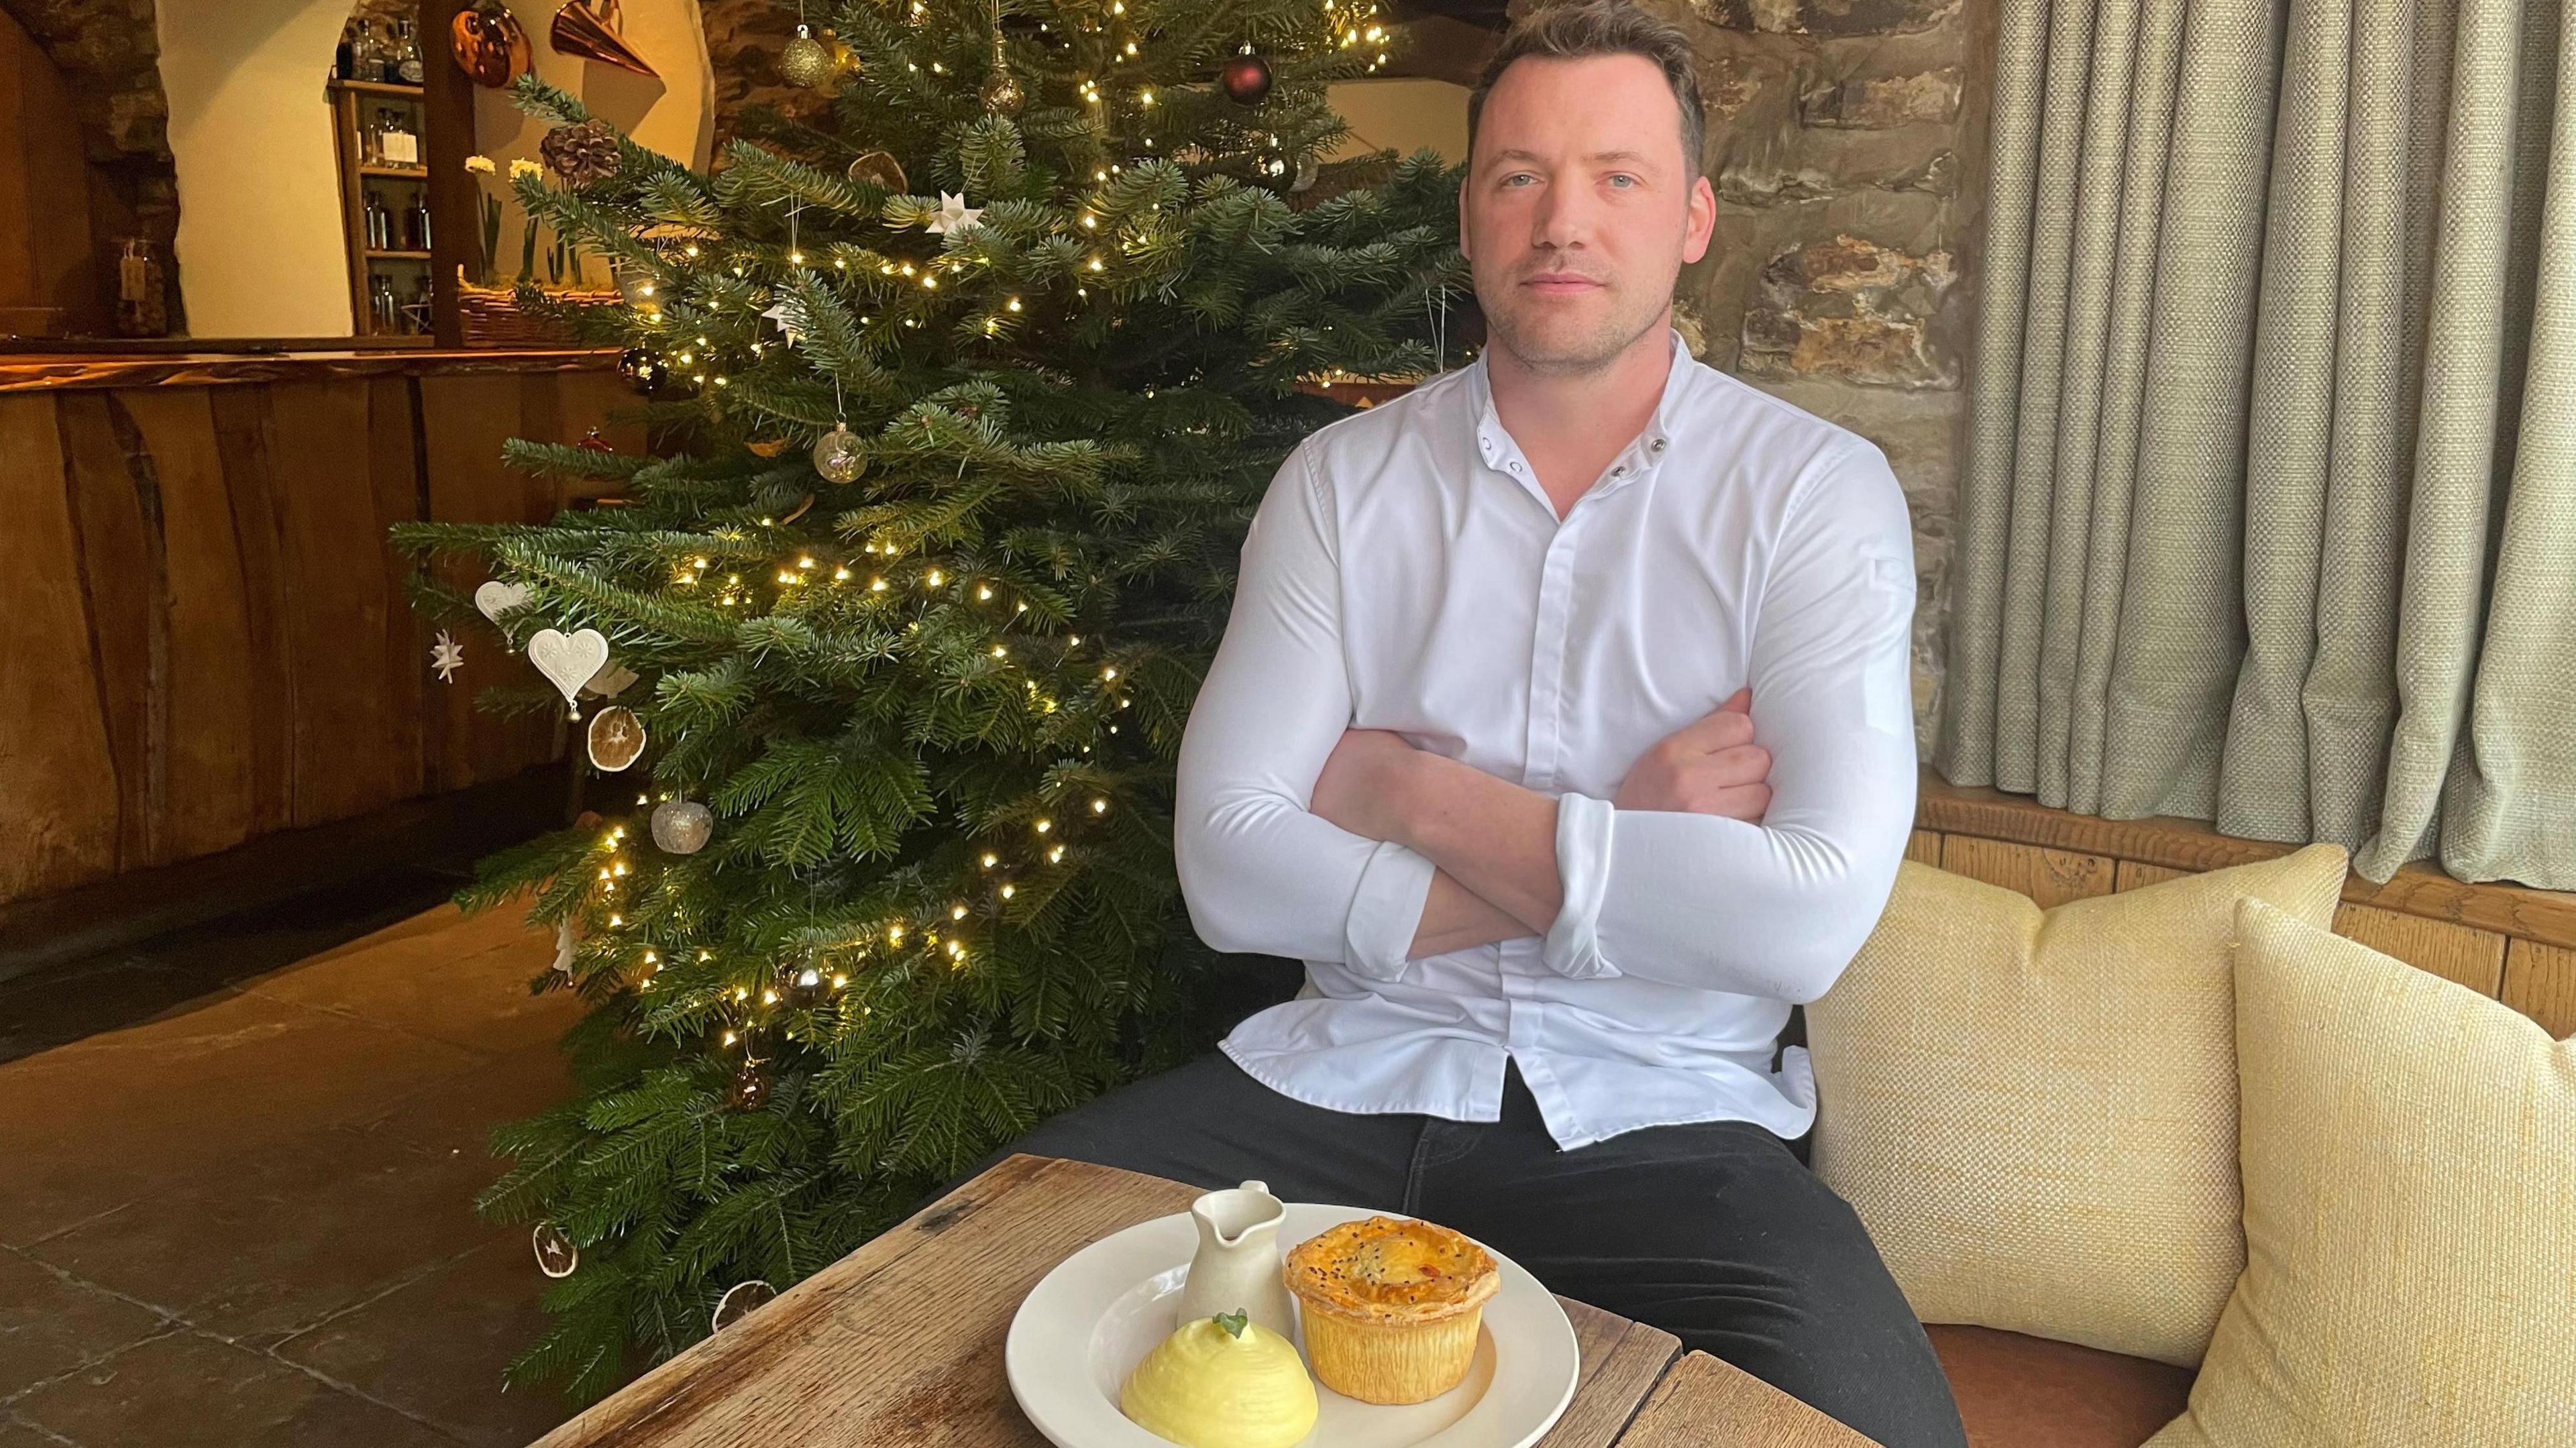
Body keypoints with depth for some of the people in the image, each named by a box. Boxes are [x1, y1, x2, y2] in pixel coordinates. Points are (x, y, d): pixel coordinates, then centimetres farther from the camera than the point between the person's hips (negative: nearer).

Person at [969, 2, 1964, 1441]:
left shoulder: (1817, 490, -3)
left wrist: (1411, 790, -11)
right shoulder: (1342, 480, 3)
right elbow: (1229, 869, -8)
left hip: (1664, 1120, -1)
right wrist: (1614, 841, -13)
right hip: (1343, 1076, 2)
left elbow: (1809, 919, -17)